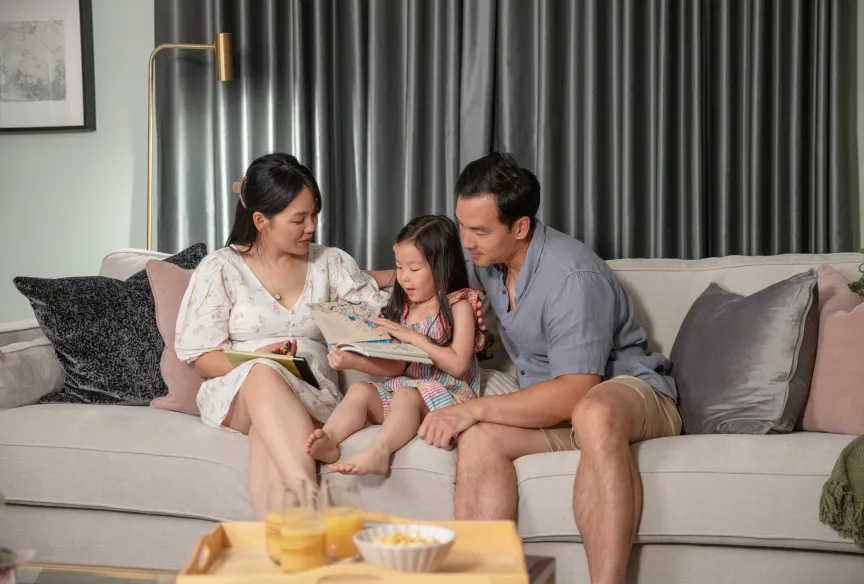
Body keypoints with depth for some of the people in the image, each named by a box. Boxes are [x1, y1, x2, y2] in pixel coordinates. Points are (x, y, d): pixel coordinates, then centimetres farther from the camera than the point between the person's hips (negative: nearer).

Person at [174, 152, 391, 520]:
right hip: (235, 395, -1)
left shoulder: (331, 263, 15)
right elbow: (201, 357, 3)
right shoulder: (221, 268, 6)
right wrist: (252, 362, -17)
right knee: (263, 376, -39)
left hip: (311, 396, 2)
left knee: (270, 433, -36)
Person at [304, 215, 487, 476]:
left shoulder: (458, 305, -2)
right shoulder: (404, 308, 15)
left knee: (406, 396, -34)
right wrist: (353, 361, -7)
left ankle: (378, 451, -56)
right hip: (403, 385, 6)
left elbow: (458, 365, -13)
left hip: (447, 392, -6)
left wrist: (413, 336, -13)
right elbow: (395, 366, 8)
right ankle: (328, 438, -41)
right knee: (360, 390, -18)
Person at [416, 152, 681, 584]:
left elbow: (576, 393, -28)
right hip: (553, 407, 7)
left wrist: (475, 409, -30)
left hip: (630, 391, -7)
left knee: (594, 415, -43)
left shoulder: (571, 276, -23)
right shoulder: (486, 258, 4)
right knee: (478, 439, -26)